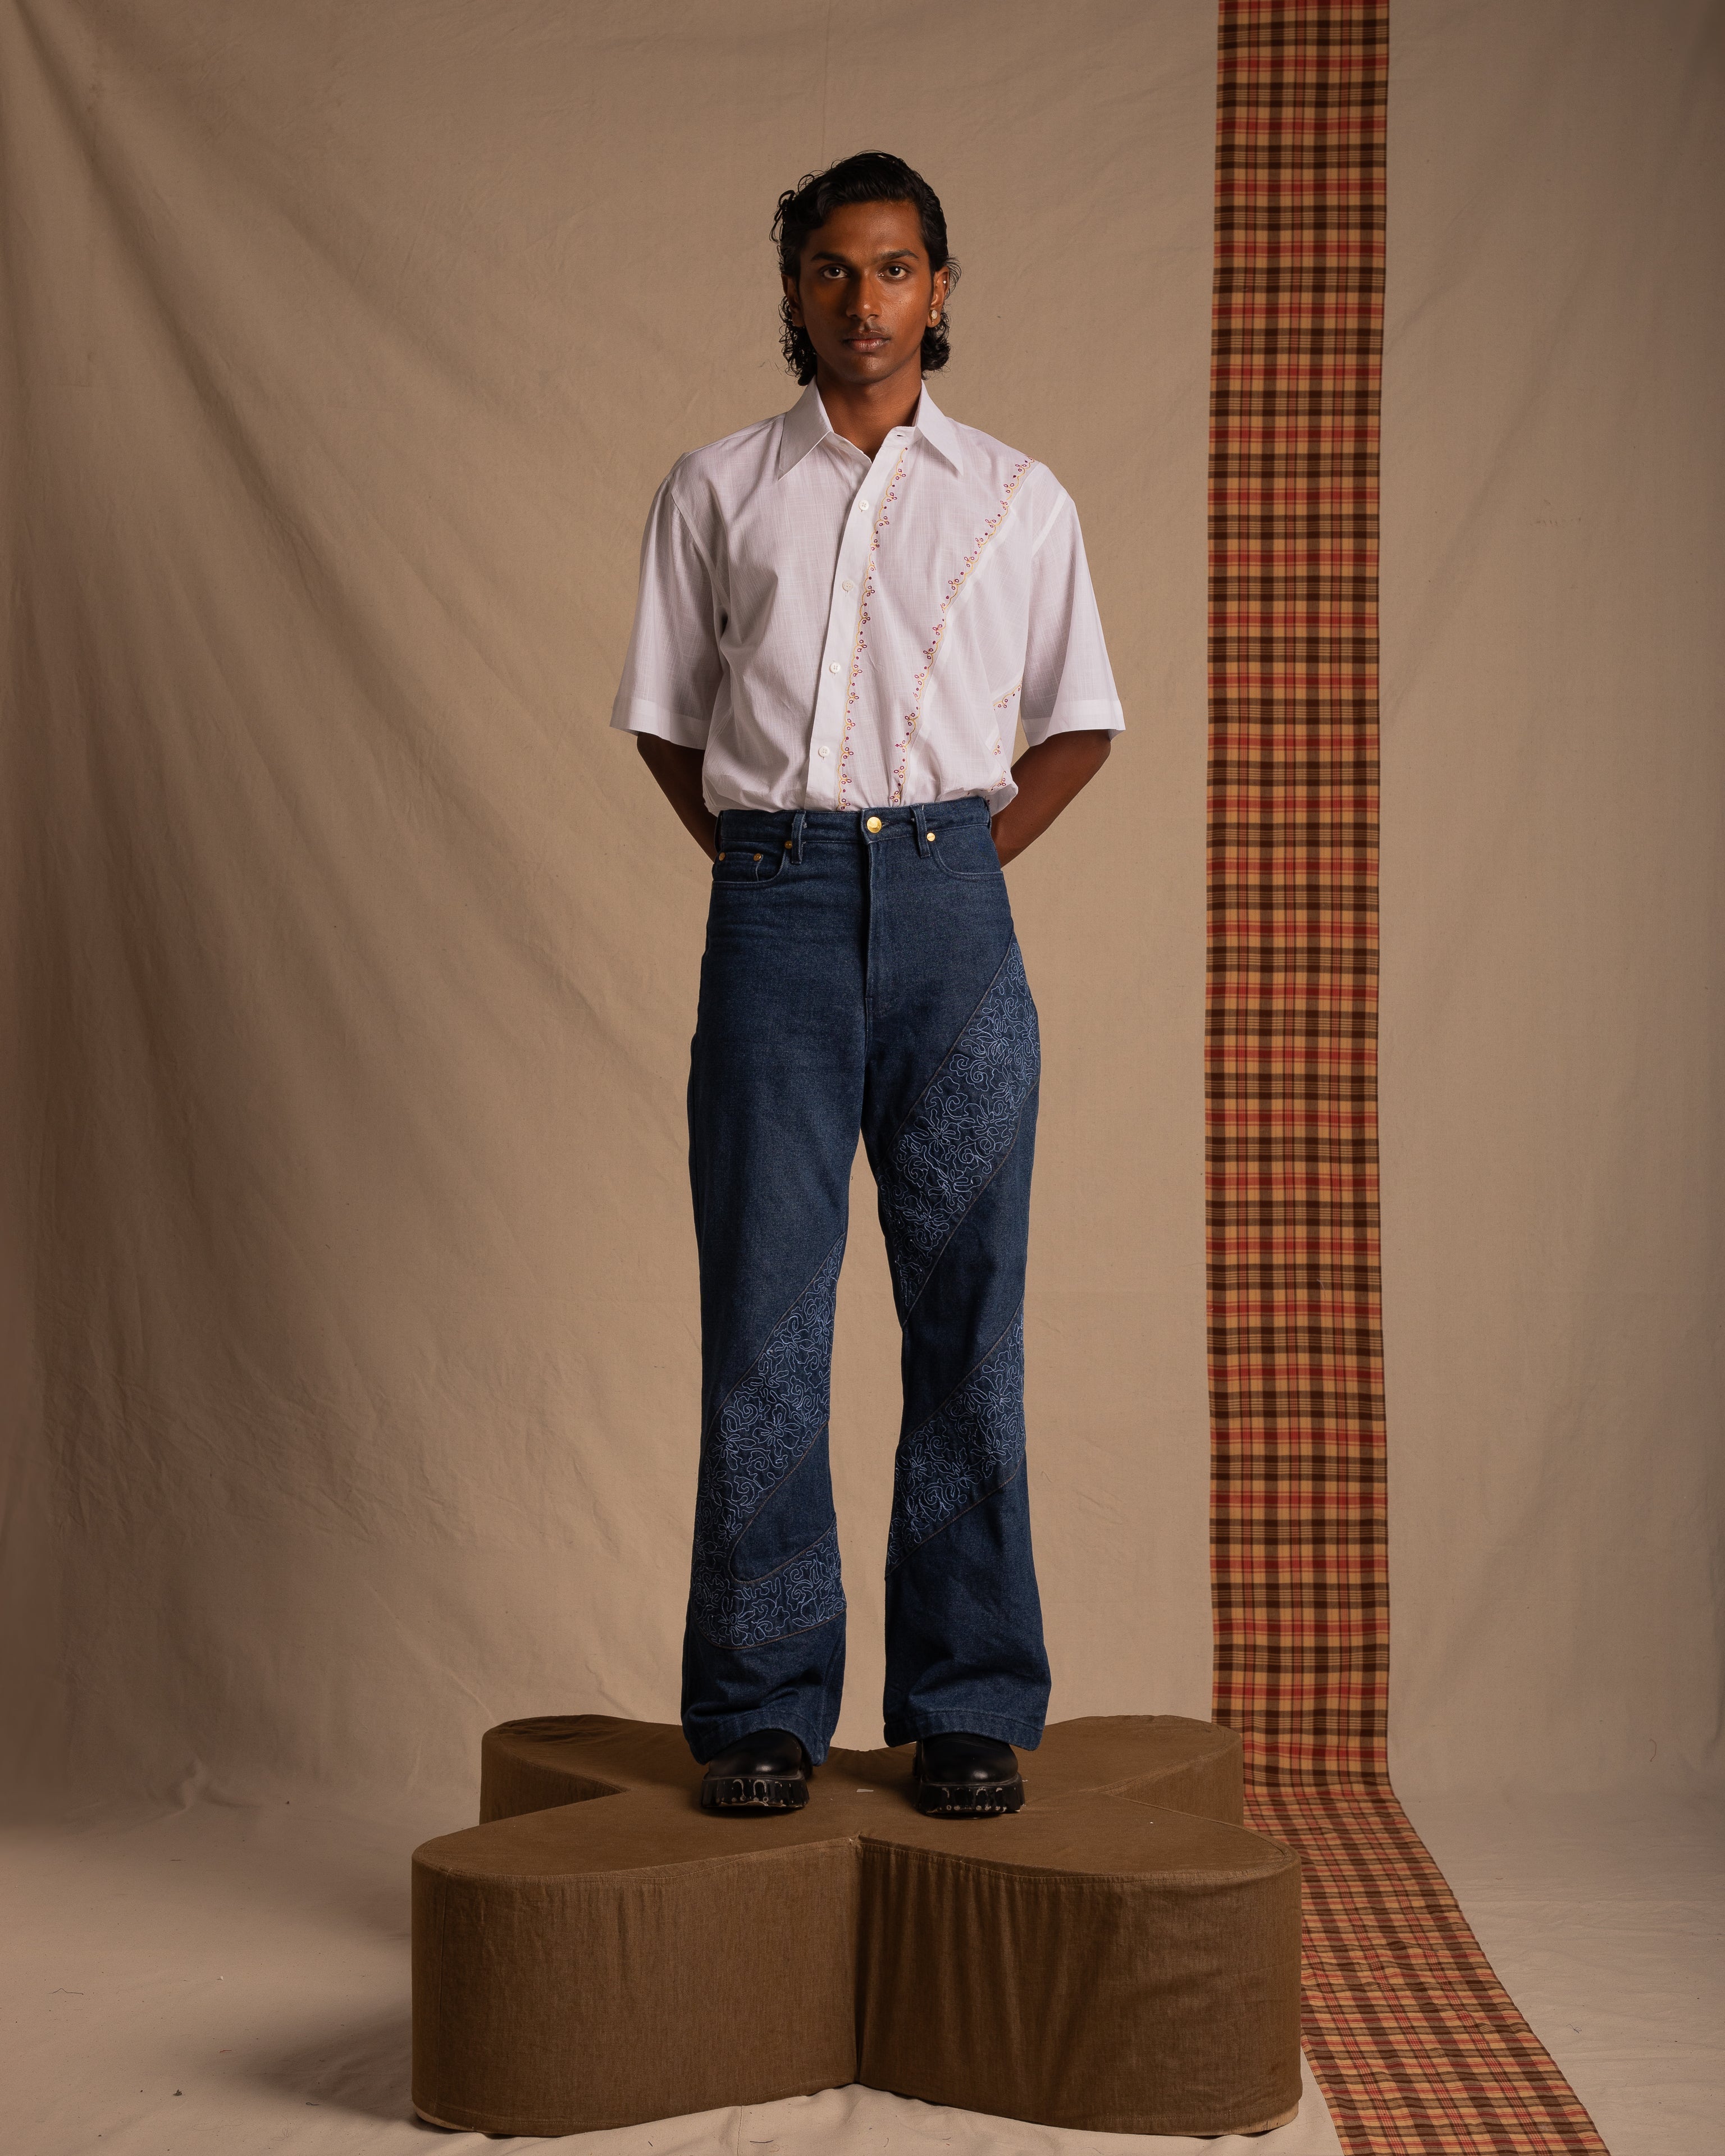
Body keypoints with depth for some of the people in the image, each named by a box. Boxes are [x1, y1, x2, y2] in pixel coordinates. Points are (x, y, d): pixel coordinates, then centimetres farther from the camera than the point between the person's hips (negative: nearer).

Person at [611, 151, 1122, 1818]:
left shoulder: (1018, 500, 11)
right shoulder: (717, 492, 11)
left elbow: (1077, 725, 16)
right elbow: (666, 717, 15)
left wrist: (966, 859, 5)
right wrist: (762, 860, 4)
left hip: (950, 901, 0)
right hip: (774, 908, 0)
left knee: (967, 1316, 1)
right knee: (763, 1317, -1)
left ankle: (970, 1707, 10)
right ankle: (762, 1708, 8)